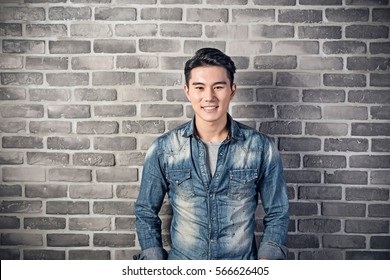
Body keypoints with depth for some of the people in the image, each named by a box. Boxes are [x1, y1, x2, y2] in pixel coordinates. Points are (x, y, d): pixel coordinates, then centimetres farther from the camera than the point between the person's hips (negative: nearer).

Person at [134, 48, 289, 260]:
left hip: (242, 266, 1)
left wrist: (266, 258, -10)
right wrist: (155, 259, -5)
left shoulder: (262, 148, -7)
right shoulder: (163, 149, -6)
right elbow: (145, 213, 3)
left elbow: (277, 214, 1)